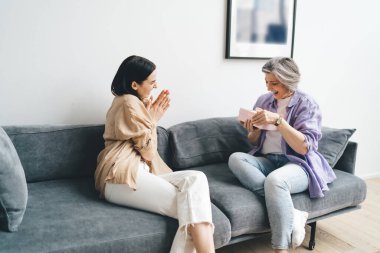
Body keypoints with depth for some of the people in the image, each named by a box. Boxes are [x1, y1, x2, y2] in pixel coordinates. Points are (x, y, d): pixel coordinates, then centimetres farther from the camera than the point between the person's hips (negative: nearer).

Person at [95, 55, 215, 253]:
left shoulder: (135, 103, 28)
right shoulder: (129, 102, -4)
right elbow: (148, 152, -5)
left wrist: (151, 116, 17)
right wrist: (153, 120, 9)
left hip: (137, 172, 9)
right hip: (122, 177, -9)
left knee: (195, 179, -19)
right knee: (191, 209, -24)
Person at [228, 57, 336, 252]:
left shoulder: (306, 104, -5)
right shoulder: (264, 100, 10)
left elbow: (304, 147, -17)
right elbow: (254, 142, 17)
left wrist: (278, 120, -24)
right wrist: (254, 130, -7)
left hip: (298, 164, -5)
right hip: (266, 161, 6)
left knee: (275, 179, -38)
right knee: (235, 158, -25)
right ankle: (291, 214, -28)